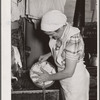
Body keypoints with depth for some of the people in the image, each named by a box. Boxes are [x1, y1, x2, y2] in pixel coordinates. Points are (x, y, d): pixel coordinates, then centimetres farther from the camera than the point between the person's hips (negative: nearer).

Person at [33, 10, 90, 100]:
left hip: (75, 80, -7)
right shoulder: (61, 30, -12)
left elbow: (69, 72, -29)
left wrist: (49, 77, -17)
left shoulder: (73, 40, -36)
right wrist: (49, 55, 0)